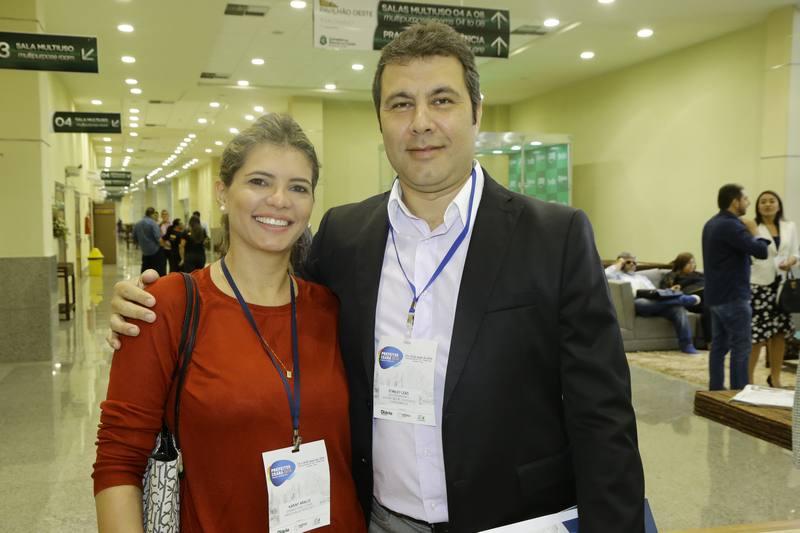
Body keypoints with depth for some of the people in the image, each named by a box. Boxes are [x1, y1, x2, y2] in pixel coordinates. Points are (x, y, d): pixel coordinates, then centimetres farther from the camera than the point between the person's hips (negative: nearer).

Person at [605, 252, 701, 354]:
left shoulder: (642, 277, 40)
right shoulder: (618, 275, 23)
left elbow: (657, 293, 27)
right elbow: (605, 275, -3)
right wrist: (619, 264, 12)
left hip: (656, 303, 5)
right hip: (636, 302, -5)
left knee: (678, 308, -27)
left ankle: (686, 344, -32)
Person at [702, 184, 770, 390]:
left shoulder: (712, 224, 13)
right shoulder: (730, 226, -19)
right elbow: (761, 251, -23)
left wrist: (747, 232, 5)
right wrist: (754, 232, -5)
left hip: (716, 295, 10)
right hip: (733, 296, -10)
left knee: (719, 345, 12)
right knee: (741, 348, -4)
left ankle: (715, 391, 15)